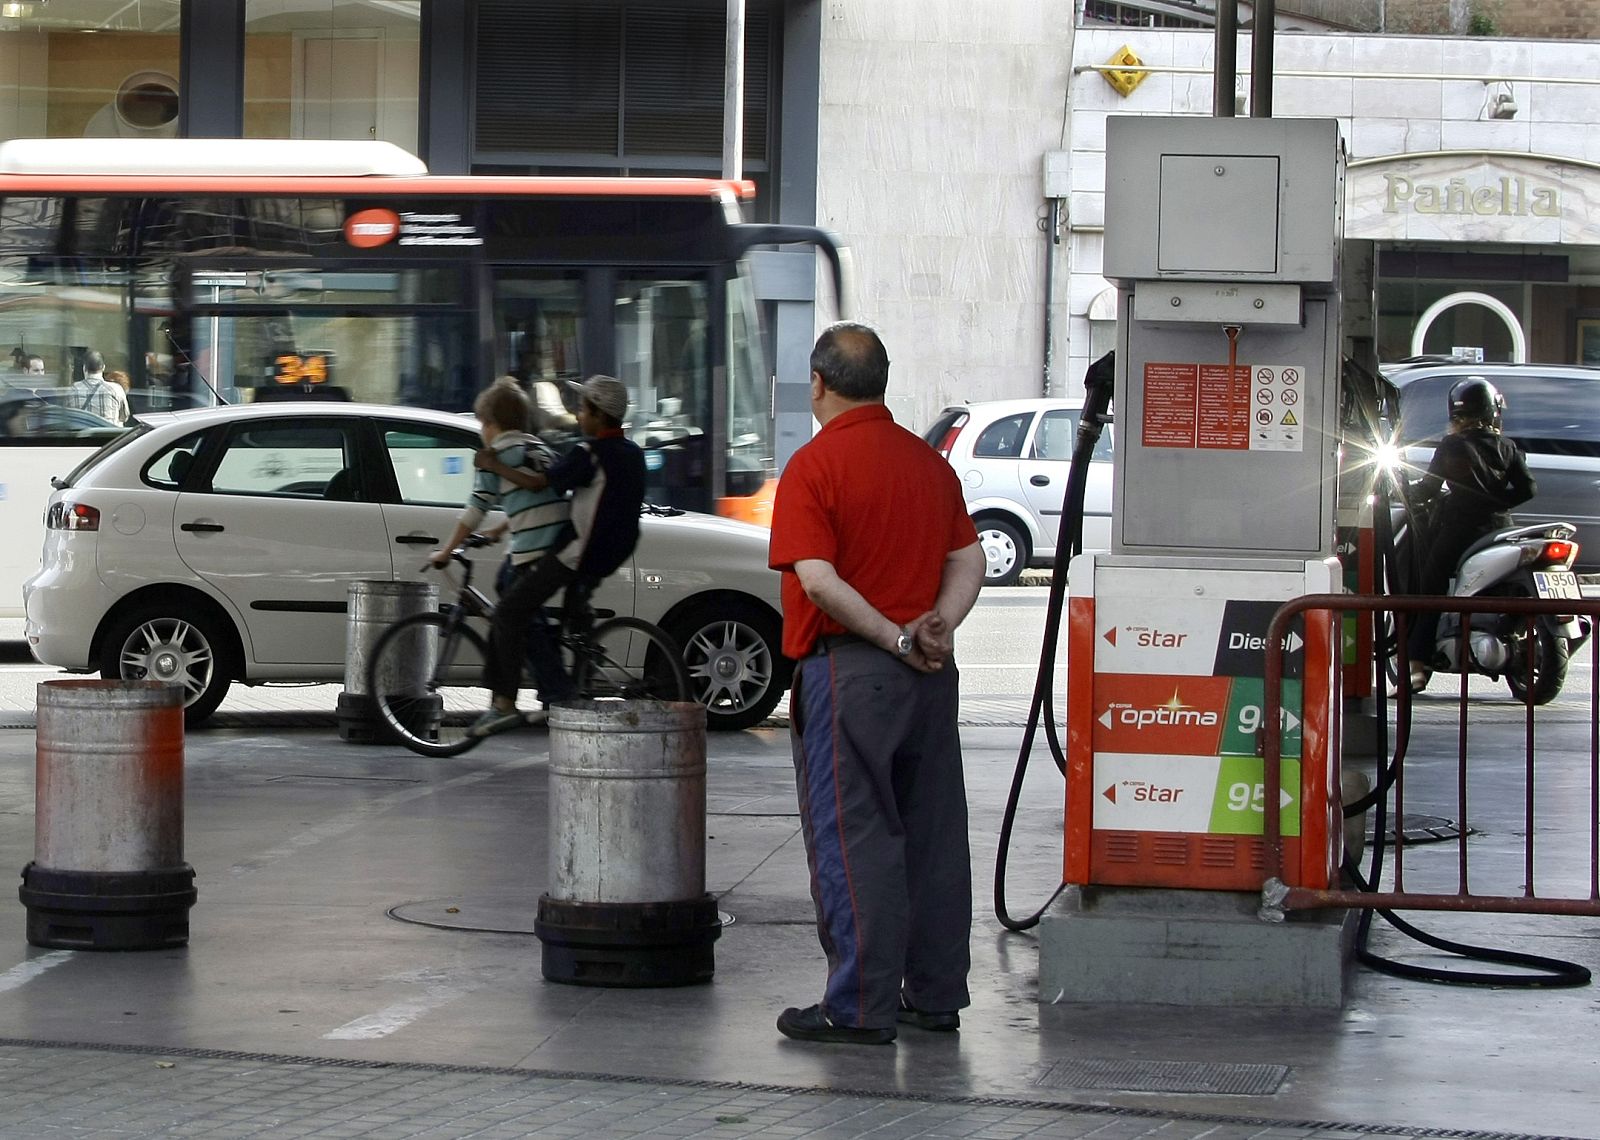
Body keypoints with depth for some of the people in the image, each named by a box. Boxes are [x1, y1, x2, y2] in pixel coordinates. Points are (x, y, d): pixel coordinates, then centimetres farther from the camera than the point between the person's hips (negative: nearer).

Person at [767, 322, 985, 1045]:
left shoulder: (814, 465, -10)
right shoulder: (930, 463, 12)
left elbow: (818, 579, -19)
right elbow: (969, 562, 9)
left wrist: (895, 639, -14)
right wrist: (938, 625, -6)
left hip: (850, 668, -7)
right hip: (930, 676, 7)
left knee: (851, 839, -3)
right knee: (932, 833, 11)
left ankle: (860, 1007, -3)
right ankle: (935, 995, 18)